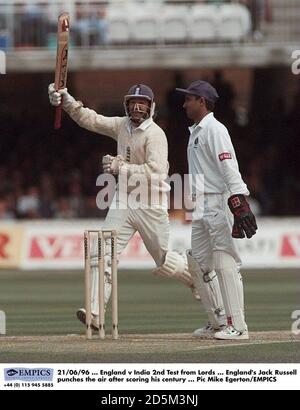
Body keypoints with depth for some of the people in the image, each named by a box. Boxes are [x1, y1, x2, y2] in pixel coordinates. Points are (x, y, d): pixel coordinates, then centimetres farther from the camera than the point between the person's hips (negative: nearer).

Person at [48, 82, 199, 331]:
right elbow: (90, 119, 7)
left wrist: (121, 168, -26)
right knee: (102, 254, -10)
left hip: (152, 205, -6)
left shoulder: (155, 135, -14)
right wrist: (67, 100, -7)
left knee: (165, 263, 6)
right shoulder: (122, 126, 7)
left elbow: (155, 171, -25)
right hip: (124, 201, 6)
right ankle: (95, 314, -16)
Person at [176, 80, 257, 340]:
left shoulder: (214, 129, -11)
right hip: (201, 207, 10)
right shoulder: (196, 132, 19)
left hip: (220, 204, -10)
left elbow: (229, 167, -21)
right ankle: (218, 322, 18)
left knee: (226, 264, -11)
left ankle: (237, 326, -11)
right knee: (199, 263, 11)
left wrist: (239, 203, -31)